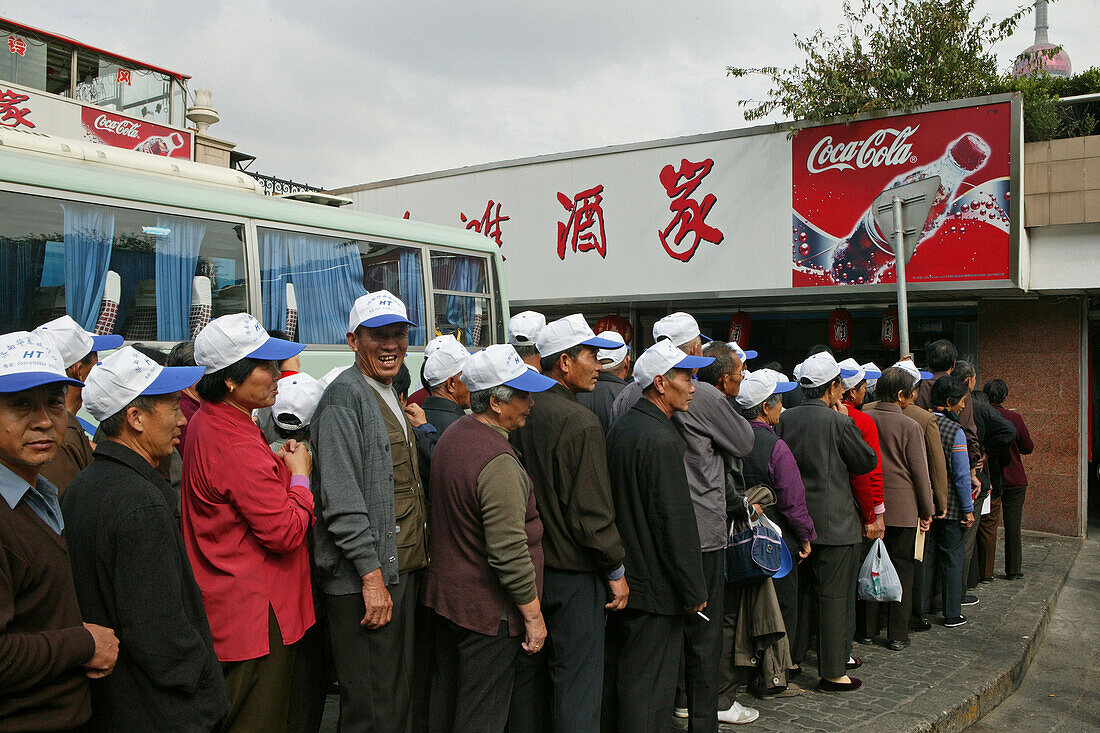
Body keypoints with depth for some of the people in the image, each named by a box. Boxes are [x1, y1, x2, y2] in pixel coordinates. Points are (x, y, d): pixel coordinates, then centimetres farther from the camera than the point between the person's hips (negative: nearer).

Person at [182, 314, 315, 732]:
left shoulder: (206, 421, 7)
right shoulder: (237, 447, -25)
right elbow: (286, 532, -22)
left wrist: (278, 462, 6)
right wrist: (300, 474, -8)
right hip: (255, 612, -10)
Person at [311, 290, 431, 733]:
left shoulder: (389, 396, 17)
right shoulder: (345, 396, -13)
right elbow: (342, 499, -20)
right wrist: (372, 575, -21)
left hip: (404, 571, 9)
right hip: (365, 580, -9)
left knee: (405, 693, 17)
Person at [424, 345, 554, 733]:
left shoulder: (453, 435, 5)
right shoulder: (498, 461, -25)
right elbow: (509, 552, -25)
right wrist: (533, 616, -17)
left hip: (445, 594, 9)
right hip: (487, 610, -9)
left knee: (444, 698, 21)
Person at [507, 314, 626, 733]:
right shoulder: (580, 423, -19)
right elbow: (592, 511, -20)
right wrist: (616, 571, -9)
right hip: (572, 573, -8)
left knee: (528, 672, 18)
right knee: (577, 682, 1)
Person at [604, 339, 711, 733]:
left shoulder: (621, 427, 9)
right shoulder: (661, 440, -21)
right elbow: (676, 520, -21)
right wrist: (693, 589, -14)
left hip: (622, 577, 9)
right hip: (654, 583, -9)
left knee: (619, 673, 19)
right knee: (649, 683, 1)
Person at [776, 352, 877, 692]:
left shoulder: (786, 419, 1)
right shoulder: (839, 422, -14)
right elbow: (868, 462, -1)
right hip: (834, 523, -6)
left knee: (798, 591, 17)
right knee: (833, 596, 2)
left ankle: (792, 660, 27)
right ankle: (832, 672, 8)